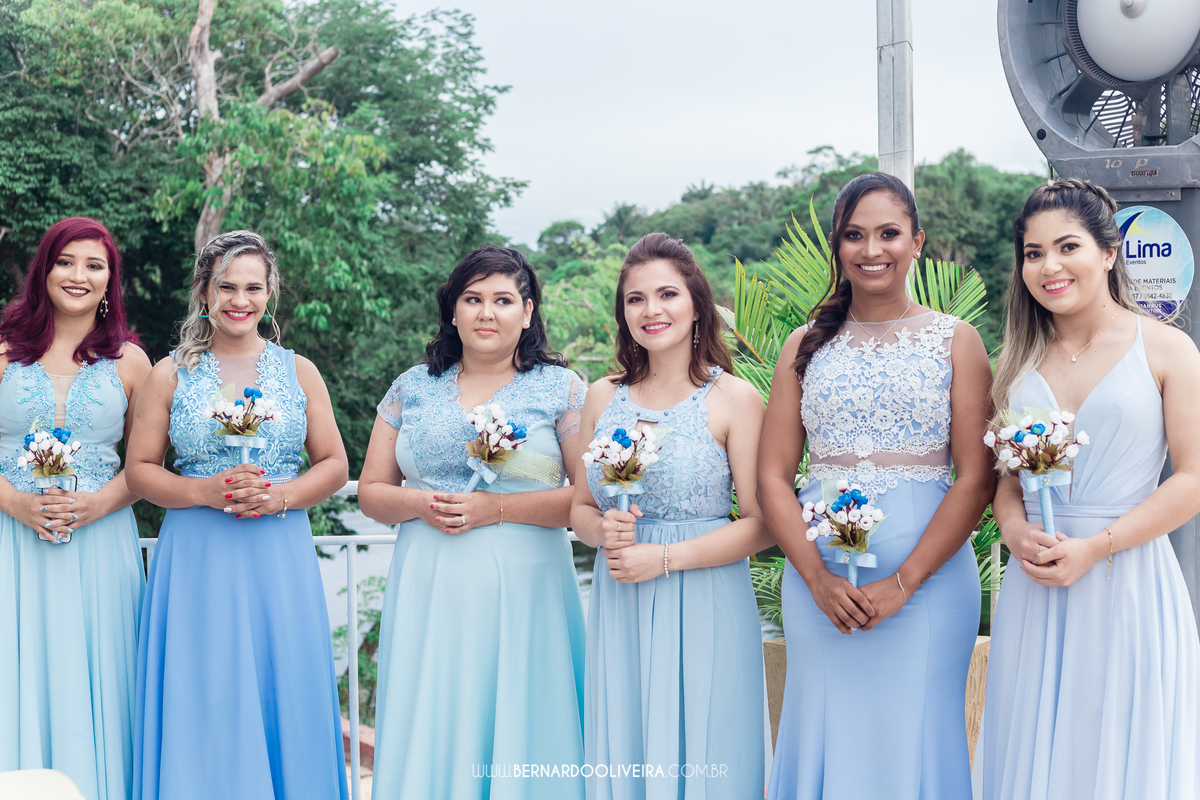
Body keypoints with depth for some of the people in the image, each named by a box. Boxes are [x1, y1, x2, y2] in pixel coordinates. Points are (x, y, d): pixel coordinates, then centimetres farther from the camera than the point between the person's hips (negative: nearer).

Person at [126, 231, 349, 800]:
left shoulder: (298, 372, 8)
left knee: (283, 699, 2)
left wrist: (280, 496, -10)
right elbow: (140, 470, 4)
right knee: (201, 710, 0)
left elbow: (334, 465, 8)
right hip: (196, 560, -1)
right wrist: (207, 491, -12)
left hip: (280, 559, 1)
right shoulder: (171, 374, 5)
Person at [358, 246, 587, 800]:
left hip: (522, 592, -2)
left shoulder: (561, 389, 3)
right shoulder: (412, 388, 12)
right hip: (428, 592, 3)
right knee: (426, 736, 4)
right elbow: (371, 491, 12)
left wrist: (496, 508, -13)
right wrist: (421, 505, -8)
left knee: (518, 733, 0)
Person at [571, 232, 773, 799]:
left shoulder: (734, 399, -5)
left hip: (702, 610, -4)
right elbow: (580, 507, 15)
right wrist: (602, 530, -7)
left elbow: (759, 526, -9)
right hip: (618, 609, 4)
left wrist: (665, 557, -15)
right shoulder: (604, 397, 8)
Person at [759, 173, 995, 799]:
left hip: (927, 577, -2)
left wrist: (902, 584, -14)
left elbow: (976, 479, -5)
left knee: (913, 736, 4)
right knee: (827, 739, 7)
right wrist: (819, 579, -10)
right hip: (818, 581, 2)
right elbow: (772, 478, 4)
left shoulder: (955, 341, 3)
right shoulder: (806, 346, 9)